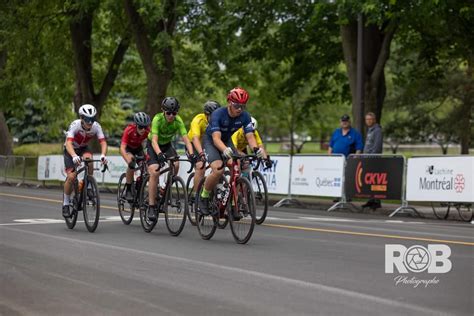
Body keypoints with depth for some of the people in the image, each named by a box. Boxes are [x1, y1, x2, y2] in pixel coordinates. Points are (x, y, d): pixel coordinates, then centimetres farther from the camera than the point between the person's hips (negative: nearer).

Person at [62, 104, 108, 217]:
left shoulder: (96, 126, -24)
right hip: (71, 149, -2)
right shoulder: (75, 125, -33)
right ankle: (66, 204, 0)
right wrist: (74, 156, -62)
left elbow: (103, 142, -28)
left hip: (83, 148, 2)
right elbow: (68, 143, -43)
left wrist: (103, 155, -49)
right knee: (71, 176, -17)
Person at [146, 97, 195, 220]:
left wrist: (191, 153, -47)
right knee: (155, 172, -22)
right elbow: (154, 140, -39)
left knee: (176, 165, -27)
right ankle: (151, 207, -17)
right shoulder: (157, 119, -30)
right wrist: (159, 154, -57)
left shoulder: (178, 121, -22)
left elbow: (185, 138, -29)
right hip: (153, 146, -3)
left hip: (167, 145, 3)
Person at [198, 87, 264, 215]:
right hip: (210, 141, -4)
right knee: (218, 170, -28)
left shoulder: (245, 116, -19)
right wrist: (224, 150, -61)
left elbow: (250, 136, -23)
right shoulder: (218, 114, -32)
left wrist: (255, 149, -46)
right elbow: (216, 138, -40)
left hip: (227, 141, 4)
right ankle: (203, 198, -6)